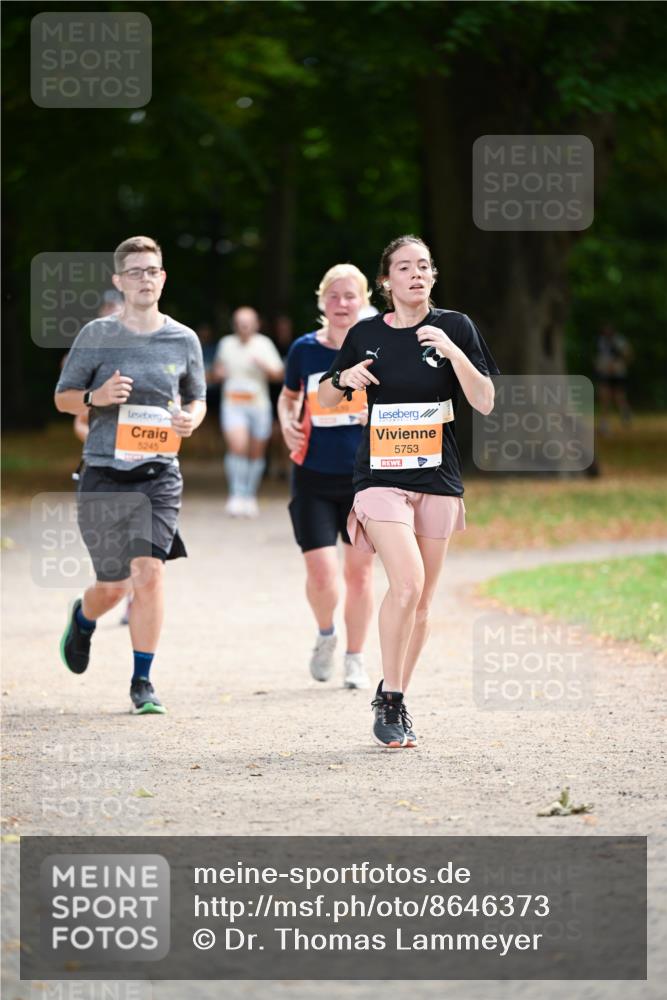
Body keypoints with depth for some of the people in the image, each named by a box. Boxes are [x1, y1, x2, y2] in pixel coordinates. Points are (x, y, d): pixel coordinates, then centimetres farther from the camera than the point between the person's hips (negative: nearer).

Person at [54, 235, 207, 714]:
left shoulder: (184, 339, 6)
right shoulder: (96, 335, 0)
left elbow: (197, 399, 19)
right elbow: (63, 397, 7)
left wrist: (191, 418, -5)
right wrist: (97, 397, -15)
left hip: (159, 473, 1)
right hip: (104, 472, -1)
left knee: (149, 571, -16)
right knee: (113, 584, 6)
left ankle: (143, 681, -5)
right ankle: (83, 619, 44)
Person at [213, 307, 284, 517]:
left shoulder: (264, 344, 2)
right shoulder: (226, 344, 8)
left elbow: (278, 374, -2)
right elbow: (218, 369, 24)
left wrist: (264, 365, -21)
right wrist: (220, 373, 0)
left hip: (259, 405, 0)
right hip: (233, 404, 0)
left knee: (257, 453, 7)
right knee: (237, 447, -20)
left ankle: (250, 497, 21)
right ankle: (236, 495, -17)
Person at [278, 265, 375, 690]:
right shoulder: (305, 349, -1)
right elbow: (289, 395, 15)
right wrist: (287, 422, -4)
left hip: (364, 475, 0)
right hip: (314, 476, 0)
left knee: (359, 571, 6)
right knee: (321, 573, -8)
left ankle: (356, 657, 24)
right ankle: (325, 635, 23)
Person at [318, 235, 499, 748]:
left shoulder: (454, 327, 1)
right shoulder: (366, 334, 4)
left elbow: (485, 403, -6)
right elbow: (325, 399, 15)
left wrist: (452, 351, -18)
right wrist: (345, 379, -7)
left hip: (437, 478, 2)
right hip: (380, 476, -2)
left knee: (422, 600, 7)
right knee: (407, 581, -21)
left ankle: (395, 699, 23)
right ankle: (390, 700, -9)